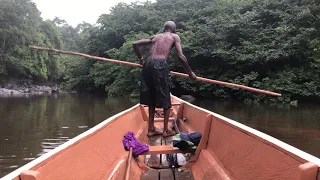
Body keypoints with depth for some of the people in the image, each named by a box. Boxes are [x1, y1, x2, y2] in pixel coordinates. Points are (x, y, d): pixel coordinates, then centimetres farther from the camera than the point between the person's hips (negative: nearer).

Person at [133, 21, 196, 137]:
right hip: (160, 65, -5)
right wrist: (190, 73, 10)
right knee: (165, 98, 7)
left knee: (151, 97, 14)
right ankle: (166, 130, 12)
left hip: (148, 64, 5)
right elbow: (181, 56, 1)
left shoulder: (155, 37, 27)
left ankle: (151, 129, 18)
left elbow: (135, 44, 24)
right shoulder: (175, 37, 14)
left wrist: (141, 60, 30)